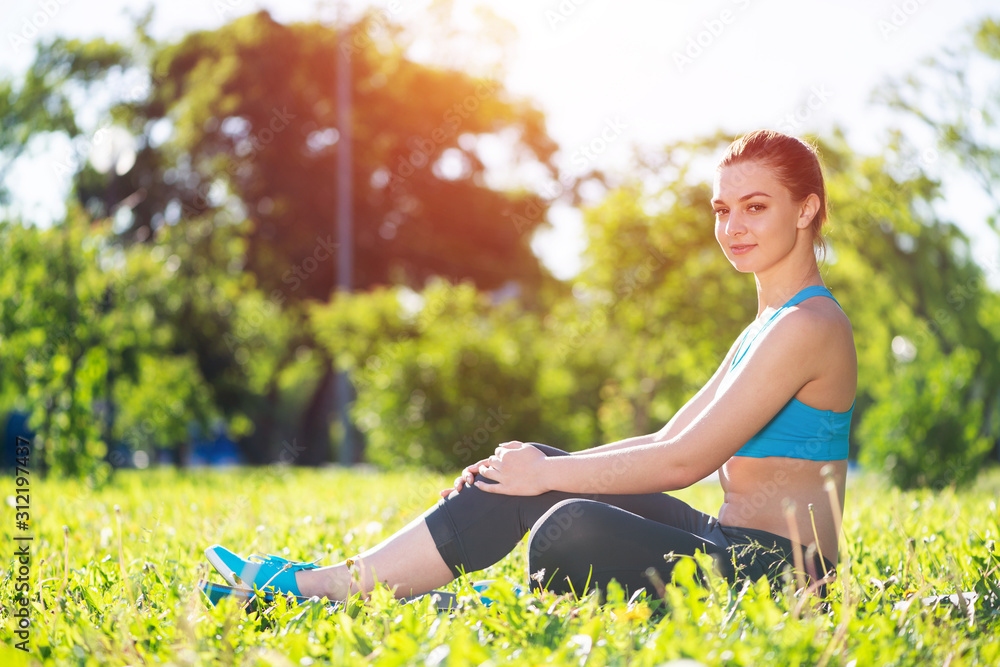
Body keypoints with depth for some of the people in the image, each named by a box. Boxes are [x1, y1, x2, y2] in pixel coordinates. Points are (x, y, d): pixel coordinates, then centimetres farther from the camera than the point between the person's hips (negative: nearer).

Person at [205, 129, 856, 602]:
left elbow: (685, 461, -18)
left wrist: (546, 474, -10)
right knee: (525, 469, 0)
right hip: (726, 543, 9)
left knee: (575, 527, -33)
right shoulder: (765, 328, 19)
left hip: (775, 574, -9)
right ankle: (326, 581, -2)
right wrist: (539, 467, 6)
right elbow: (667, 441, 17)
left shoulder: (808, 324, -14)